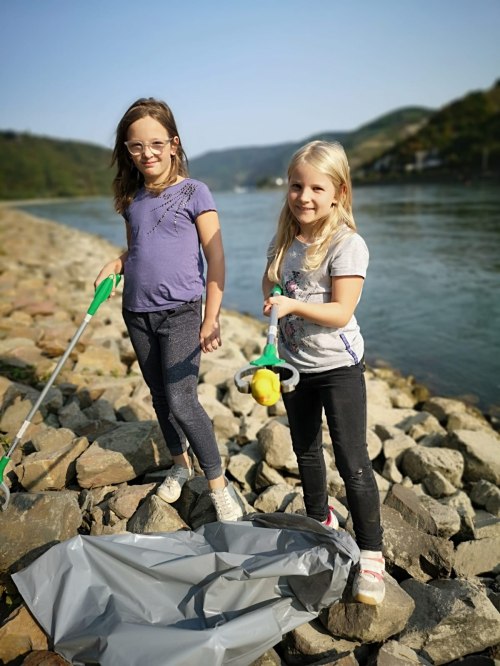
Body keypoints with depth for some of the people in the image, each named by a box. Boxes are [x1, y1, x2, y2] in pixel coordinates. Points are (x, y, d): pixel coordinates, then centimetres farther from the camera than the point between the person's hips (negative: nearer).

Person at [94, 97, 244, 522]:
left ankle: (218, 484, 5)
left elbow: (215, 257, -9)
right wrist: (115, 265, 1)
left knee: (181, 401, -11)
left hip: (180, 311, -6)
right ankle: (180, 464, 35)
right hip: (138, 313, 6)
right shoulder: (132, 199, 9)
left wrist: (212, 318, -14)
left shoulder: (193, 192, -7)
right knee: (160, 396, 15)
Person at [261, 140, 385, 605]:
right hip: (293, 364, 7)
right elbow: (269, 281, 17)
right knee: (305, 452, 20)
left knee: (353, 464, -2)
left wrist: (294, 304, -34)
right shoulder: (284, 239, 3)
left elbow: (341, 311, -22)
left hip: (338, 367, -6)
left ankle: (369, 553, 16)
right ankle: (319, 521, 43)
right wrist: (272, 294, -4)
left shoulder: (347, 244, -18)